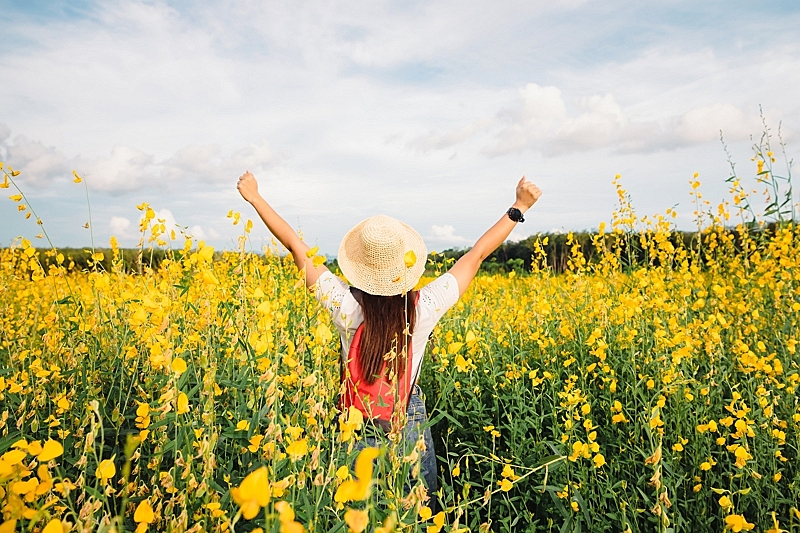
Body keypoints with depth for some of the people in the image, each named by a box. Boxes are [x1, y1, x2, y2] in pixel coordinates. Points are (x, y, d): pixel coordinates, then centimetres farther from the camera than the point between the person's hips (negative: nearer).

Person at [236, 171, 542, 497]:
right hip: (409, 421, 0)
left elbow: (296, 246, -12)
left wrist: (255, 197, -1)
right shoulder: (424, 308, -19)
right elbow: (476, 255, -10)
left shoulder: (347, 306, -20)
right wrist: (520, 208, -1)